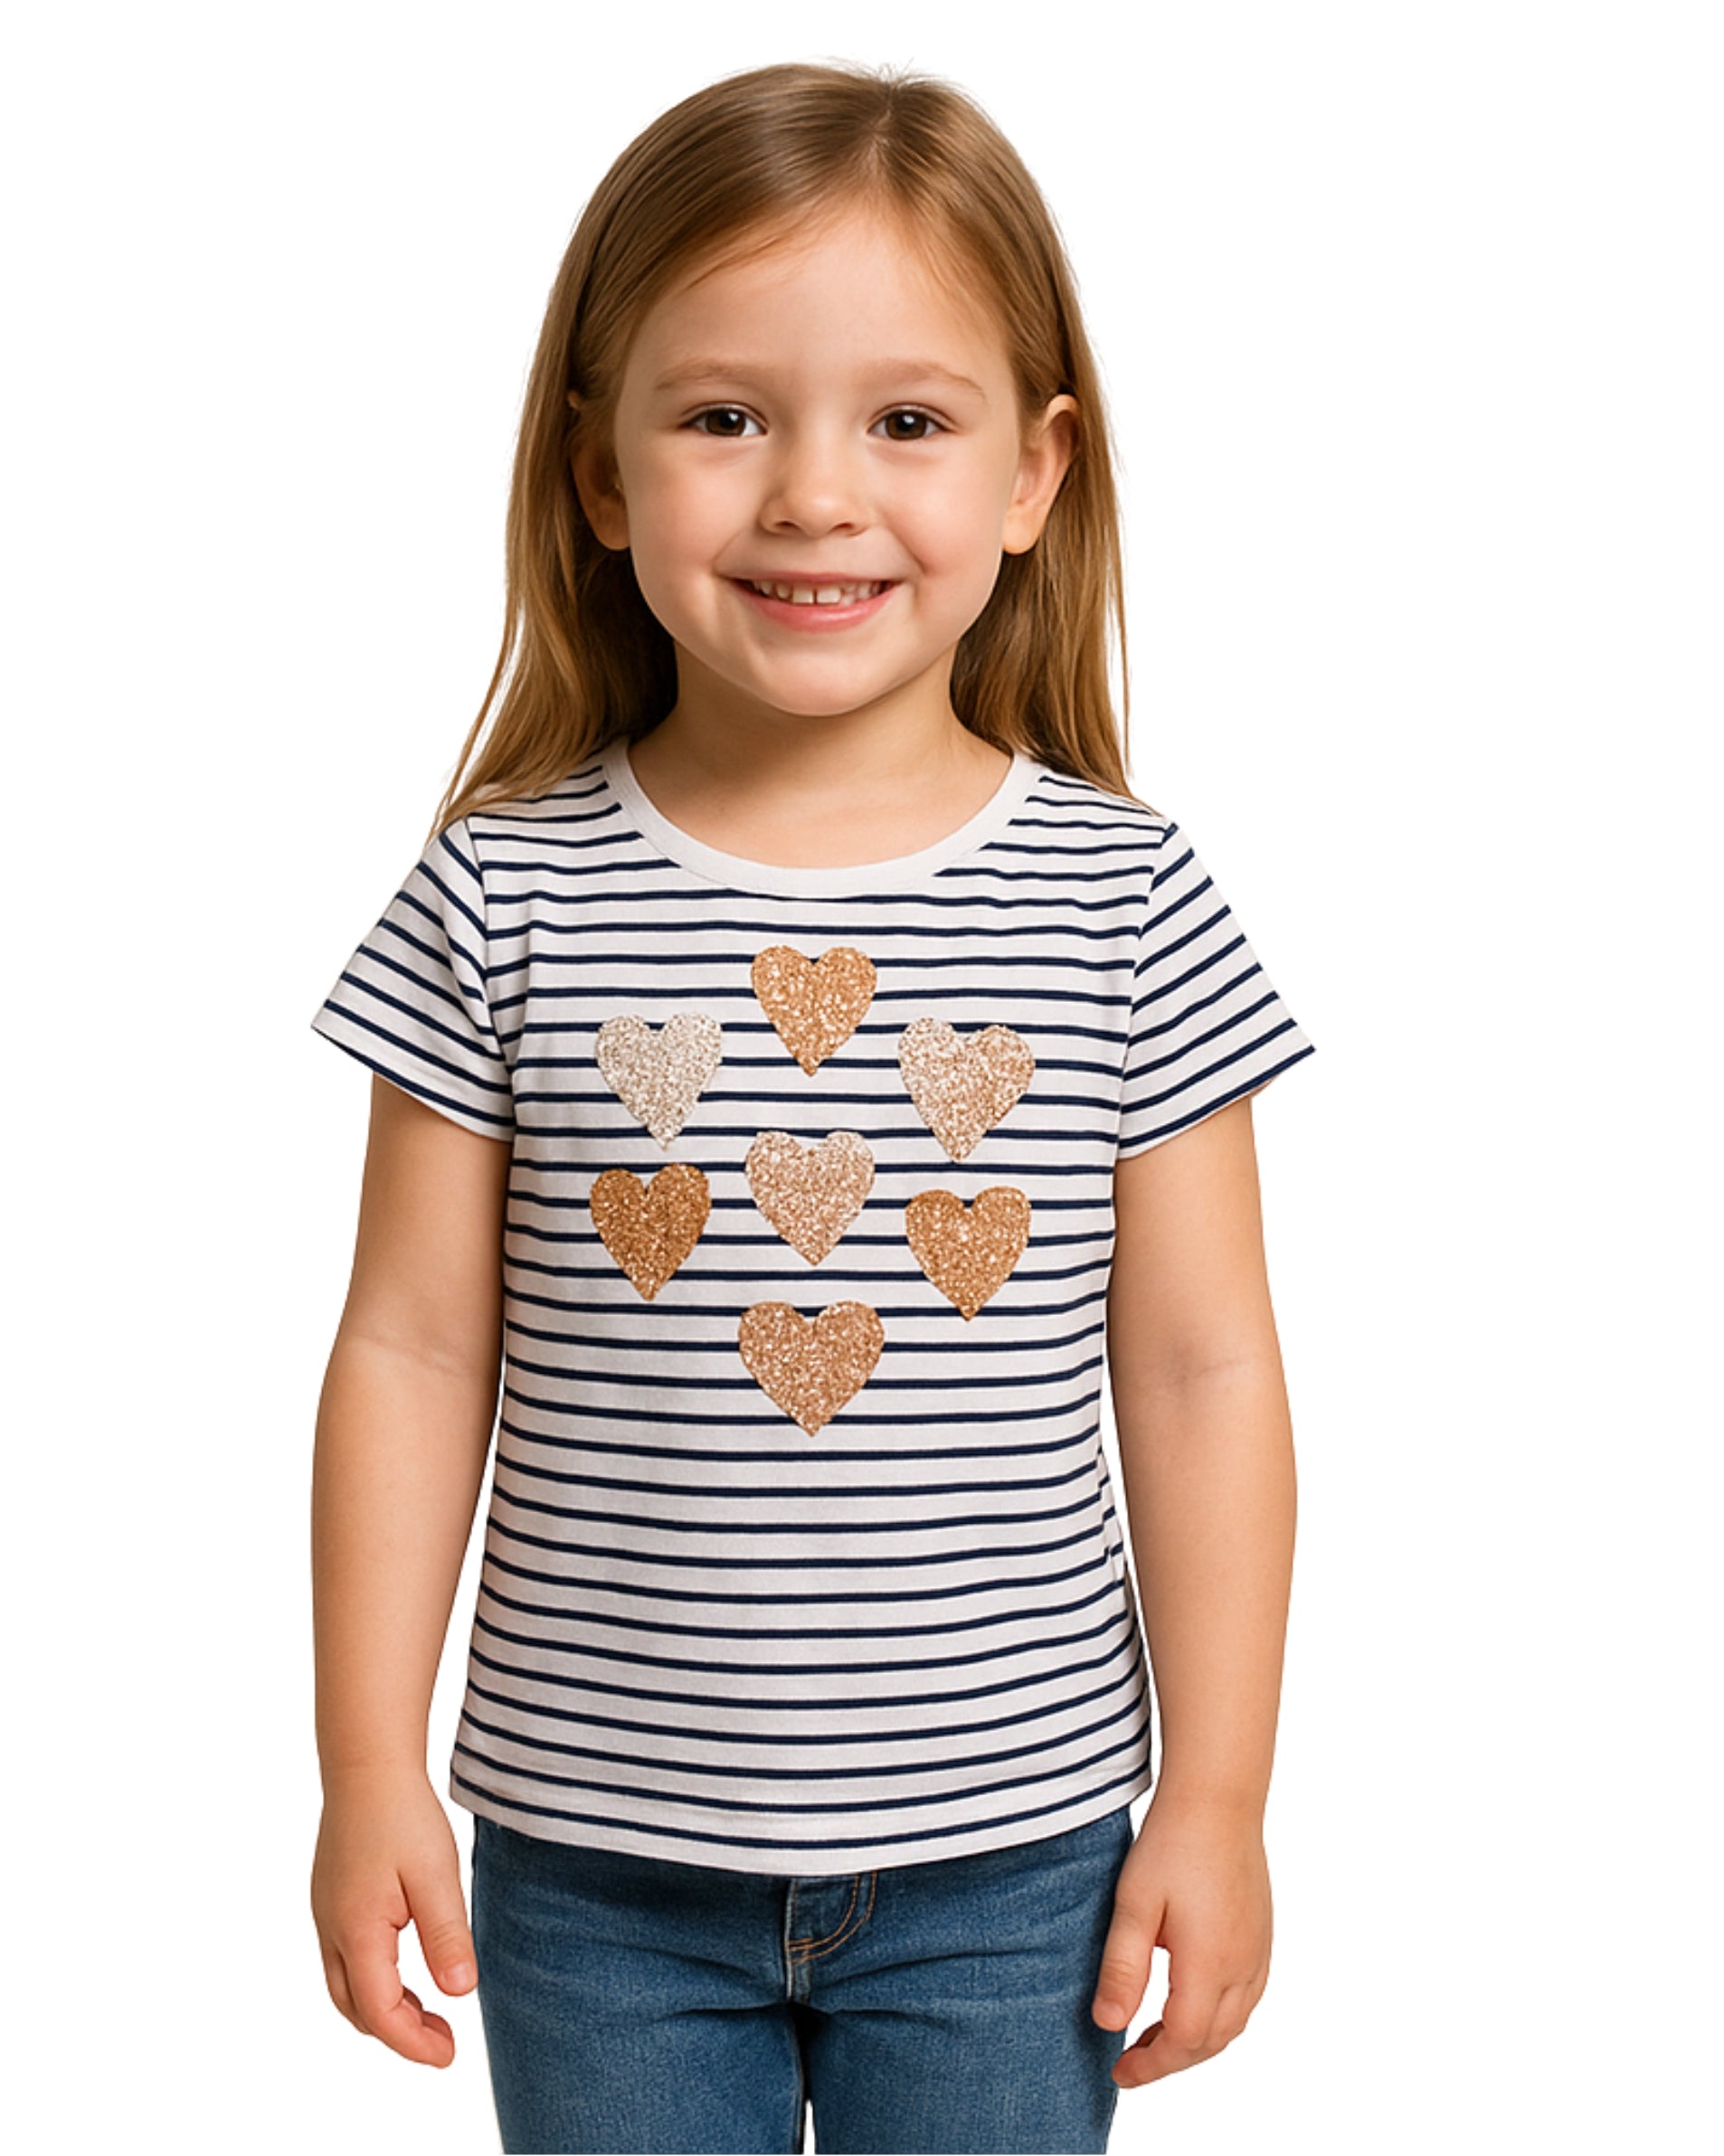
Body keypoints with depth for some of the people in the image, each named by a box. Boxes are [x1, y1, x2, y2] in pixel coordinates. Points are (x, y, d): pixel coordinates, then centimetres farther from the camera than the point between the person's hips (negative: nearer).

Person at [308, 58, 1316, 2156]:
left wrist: (1217, 1795, -1)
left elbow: (1200, 1372, -2)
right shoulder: (508, 897, -7)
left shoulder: (1120, 901, -7)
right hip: (595, 1856, 0)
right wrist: (371, 1770, -1)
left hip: (1006, 1857, 0)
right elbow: (412, 1354, -2)